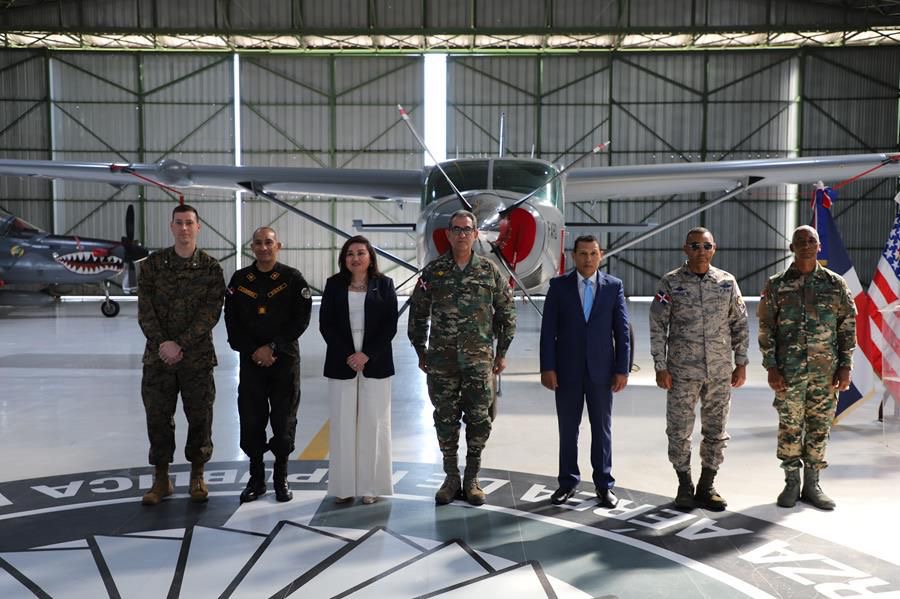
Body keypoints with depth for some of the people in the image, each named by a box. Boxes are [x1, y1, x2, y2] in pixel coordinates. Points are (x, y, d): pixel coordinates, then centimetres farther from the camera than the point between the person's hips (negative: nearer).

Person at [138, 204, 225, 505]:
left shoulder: (211, 268, -1)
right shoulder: (153, 263, 4)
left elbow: (210, 313, -8)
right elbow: (145, 309, -2)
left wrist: (181, 345, -16)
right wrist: (163, 343, -14)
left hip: (197, 357, -1)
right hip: (158, 356, 1)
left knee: (200, 417, 5)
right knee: (158, 417, 6)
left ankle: (197, 475, 23)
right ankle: (161, 478, 21)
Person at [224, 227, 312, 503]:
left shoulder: (293, 279, -2)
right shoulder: (239, 280, 5)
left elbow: (301, 319, -6)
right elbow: (232, 322, 2)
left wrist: (272, 347, -13)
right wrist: (253, 351, -9)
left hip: (285, 361, -2)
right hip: (251, 361, 2)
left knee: (284, 421, 3)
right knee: (251, 420, 4)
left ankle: (281, 478, 18)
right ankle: (256, 478, 19)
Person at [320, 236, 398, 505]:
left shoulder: (384, 284, 3)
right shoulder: (334, 284, 6)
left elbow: (390, 325, -2)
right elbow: (325, 324, 1)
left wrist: (367, 355, -12)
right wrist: (347, 356, -9)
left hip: (375, 363, -1)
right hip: (341, 363, 1)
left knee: (373, 423, 2)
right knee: (342, 423, 3)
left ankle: (371, 485, 11)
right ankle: (344, 485, 11)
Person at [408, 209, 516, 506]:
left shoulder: (490, 271, 3)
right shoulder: (433, 271, 3)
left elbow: (507, 312, 7)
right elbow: (417, 313, 9)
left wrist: (502, 352, 5)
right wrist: (421, 351, 8)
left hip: (479, 359, 0)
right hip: (441, 360, 0)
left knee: (479, 419, 3)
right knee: (445, 419, 6)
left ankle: (472, 479, 18)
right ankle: (451, 479, 20)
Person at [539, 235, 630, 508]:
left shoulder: (614, 286, 2)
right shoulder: (558, 285, 0)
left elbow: (622, 331, 1)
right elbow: (548, 330, -2)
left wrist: (622, 369, -4)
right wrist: (547, 368, -7)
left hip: (601, 370, 0)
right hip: (567, 370, 0)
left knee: (602, 429, 8)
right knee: (568, 429, 8)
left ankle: (604, 485, 18)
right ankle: (568, 482, 21)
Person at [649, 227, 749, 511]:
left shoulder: (727, 282, 4)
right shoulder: (670, 283, -4)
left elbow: (740, 324, 9)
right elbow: (657, 327, -4)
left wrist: (741, 363, 5)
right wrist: (660, 367, -8)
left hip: (720, 371, 2)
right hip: (682, 371, -2)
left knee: (716, 431, 9)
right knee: (679, 431, 4)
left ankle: (706, 487, 23)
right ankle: (685, 486, 21)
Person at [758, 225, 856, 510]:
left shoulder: (835, 283, 4)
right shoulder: (776, 285, 1)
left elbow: (848, 326, 6)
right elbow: (766, 329, 1)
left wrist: (845, 366, -1)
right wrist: (771, 368, -5)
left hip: (826, 371, 1)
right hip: (789, 371, -1)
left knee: (820, 427, 7)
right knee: (790, 427, 4)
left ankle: (812, 484, 19)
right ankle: (791, 483, 17)